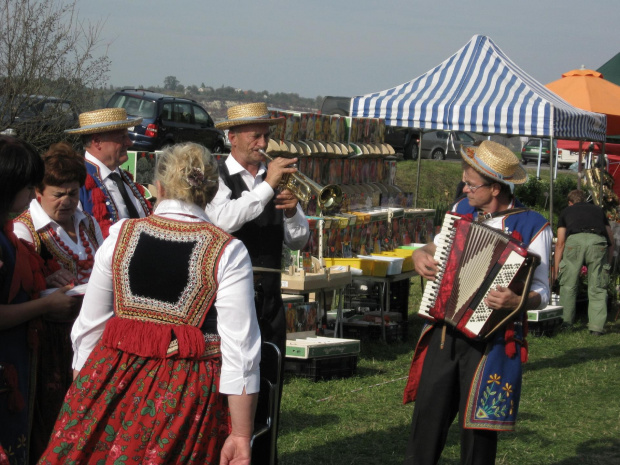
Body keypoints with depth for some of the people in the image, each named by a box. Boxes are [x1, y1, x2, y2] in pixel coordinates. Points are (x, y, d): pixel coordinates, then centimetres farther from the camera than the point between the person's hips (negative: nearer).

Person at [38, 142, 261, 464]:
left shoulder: (121, 235, 2)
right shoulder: (228, 252, -6)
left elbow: (88, 328, 6)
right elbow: (240, 351, -11)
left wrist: (80, 397, 18)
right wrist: (241, 436, -8)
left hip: (114, 379, 2)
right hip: (188, 391, -2)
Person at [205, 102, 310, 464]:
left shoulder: (276, 176, 12)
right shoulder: (217, 177, -3)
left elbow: (299, 241, 10)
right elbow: (222, 221, -24)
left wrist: (292, 212, -10)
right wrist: (267, 186, -24)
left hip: (269, 295, 5)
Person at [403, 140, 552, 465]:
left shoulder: (533, 228, -9)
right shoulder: (462, 210, 8)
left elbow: (540, 292, -10)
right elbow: (436, 248, 23)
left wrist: (518, 300, -32)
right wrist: (421, 255, 0)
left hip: (490, 338, -5)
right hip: (443, 332, 5)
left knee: (477, 425, 3)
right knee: (428, 416, 7)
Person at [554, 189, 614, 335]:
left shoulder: (566, 211, 31)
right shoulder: (598, 210, 35)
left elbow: (560, 243, 24)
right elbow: (611, 239, 30)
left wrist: (556, 268, 27)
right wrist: (608, 263, 36)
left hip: (575, 240, -1)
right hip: (598, 241, 1)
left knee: (568, 285, 13)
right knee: (597, 287, 7)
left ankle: (566, 322, 19)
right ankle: (596, 326, 3)